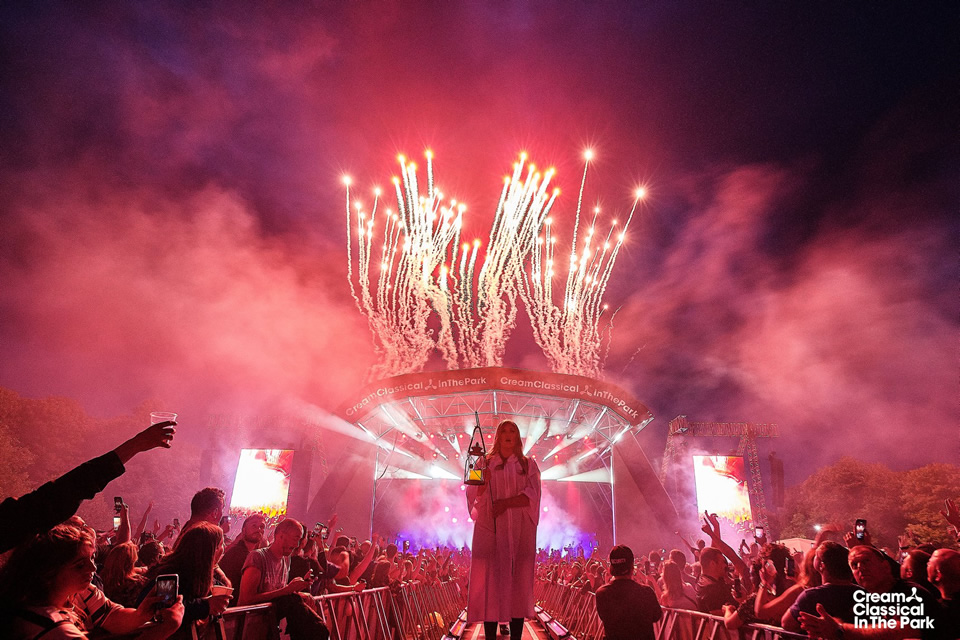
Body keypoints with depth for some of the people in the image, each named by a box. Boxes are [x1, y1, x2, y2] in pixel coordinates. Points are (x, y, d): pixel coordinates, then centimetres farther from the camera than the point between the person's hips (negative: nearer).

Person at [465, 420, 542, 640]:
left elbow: (532, 495, -2)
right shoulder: (485, 463, 11)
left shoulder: (528, 465, 11)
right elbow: (474, 496, 3)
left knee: (518, 581, -2)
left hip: (520, 530, 1)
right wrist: (483, 481, -18)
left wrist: (507, 502, -15)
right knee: (490, 581, -5)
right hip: (490, 529, 0)